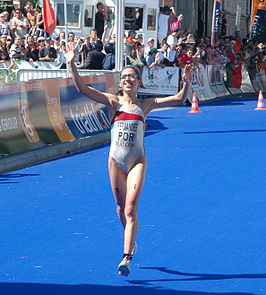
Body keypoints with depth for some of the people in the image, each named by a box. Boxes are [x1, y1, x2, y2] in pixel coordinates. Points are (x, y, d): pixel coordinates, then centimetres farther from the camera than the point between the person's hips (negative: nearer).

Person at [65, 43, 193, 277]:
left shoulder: (145, 105, 3)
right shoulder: (114, 102, 1)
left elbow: (179, 99, 0)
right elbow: (82, 89, -8)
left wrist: (187, 82, -18)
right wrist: (72, 65, -19)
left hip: (137, 161, -1)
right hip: (116, 160, 2)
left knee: (130, 209, -12)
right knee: (121, 208, 12)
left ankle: (126, 258, -17)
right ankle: (131, 241, 40)